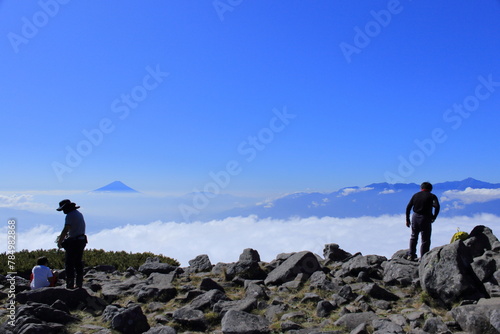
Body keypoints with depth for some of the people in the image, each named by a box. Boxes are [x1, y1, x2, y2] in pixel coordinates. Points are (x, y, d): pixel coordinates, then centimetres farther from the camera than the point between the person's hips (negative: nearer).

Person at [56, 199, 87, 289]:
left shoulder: (70, 216, -14)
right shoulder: (79, 214, 15)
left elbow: (66, 230, -21)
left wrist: (60, 242, -14)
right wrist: (62, 236, 26)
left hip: (73, 243, -9)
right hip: (81, 241, 9)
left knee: (69, 264, -1)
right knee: (78, 263, 15)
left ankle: (70, 285, 0)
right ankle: (79, 284, 19)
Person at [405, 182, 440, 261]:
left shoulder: (415, 195, 10)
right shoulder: (432, 196, -1)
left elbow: (408, 207, 6)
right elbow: (437, 207, -17)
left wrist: (407, 219, 11)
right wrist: (434, 217, -6)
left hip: (415, 217, 4)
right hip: (425, 219, -4)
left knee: (413, 237, 22)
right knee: (425, 240, 5)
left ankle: (411, 255, 24)